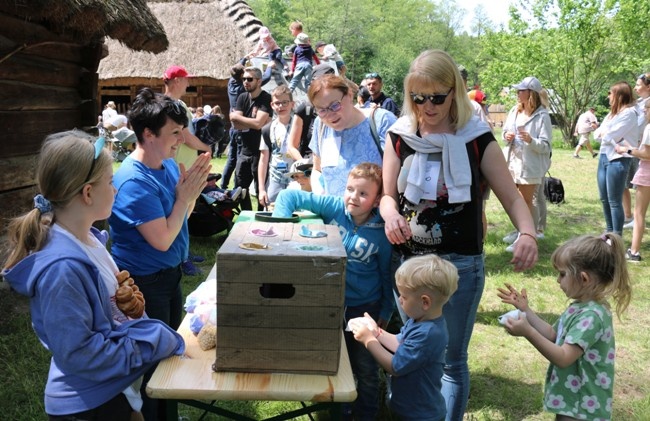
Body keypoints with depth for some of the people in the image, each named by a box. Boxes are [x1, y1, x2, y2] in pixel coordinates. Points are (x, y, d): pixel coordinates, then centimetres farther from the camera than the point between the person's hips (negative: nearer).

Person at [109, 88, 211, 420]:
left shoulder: (168, 163, 0)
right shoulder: (134, 181, -26)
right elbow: (162, 239, -26)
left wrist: (193, 189, -7)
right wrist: (184, 196, -19)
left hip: (170, 273, 9)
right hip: (145, 283, -9)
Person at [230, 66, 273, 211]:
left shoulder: (266, 98, -10)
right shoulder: (242, 97, 9)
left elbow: (258, 123, -21)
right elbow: (235, 124, -1)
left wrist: (236, 117, -8)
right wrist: (253, 123, -13)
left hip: (259, 150, -7)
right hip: (243, 150, 7)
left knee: (261, 189, 1)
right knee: (240, 187, 14)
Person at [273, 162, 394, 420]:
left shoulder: (381, 233, -15)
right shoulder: (334, 207, -13)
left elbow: (386, 275, -3)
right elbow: (289, 196, -14)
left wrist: (385, 313, 1)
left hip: (365, 307, -2)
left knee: (365, 368, 13)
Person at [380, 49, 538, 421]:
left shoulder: (477, 139, -7)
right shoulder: (400, 136, 0)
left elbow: (511, 196, -4)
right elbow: (388, 196, 4)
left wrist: (528, 235, -24)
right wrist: (391, 215, -20)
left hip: (461, 265, -2)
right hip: (408, 261, 3)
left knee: (451, 360, 9)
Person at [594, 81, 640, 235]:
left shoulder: (629, 113, -12)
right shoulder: (612, 113, 15)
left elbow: (611, 136, -17)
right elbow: (597, 134, 11)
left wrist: (604, 133, 2)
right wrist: (605, 134, -9)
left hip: (618, 160, -9)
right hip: (604, 156, 9)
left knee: (614, 201, -4)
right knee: (604, 199, 15)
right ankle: (610, 232, 28)